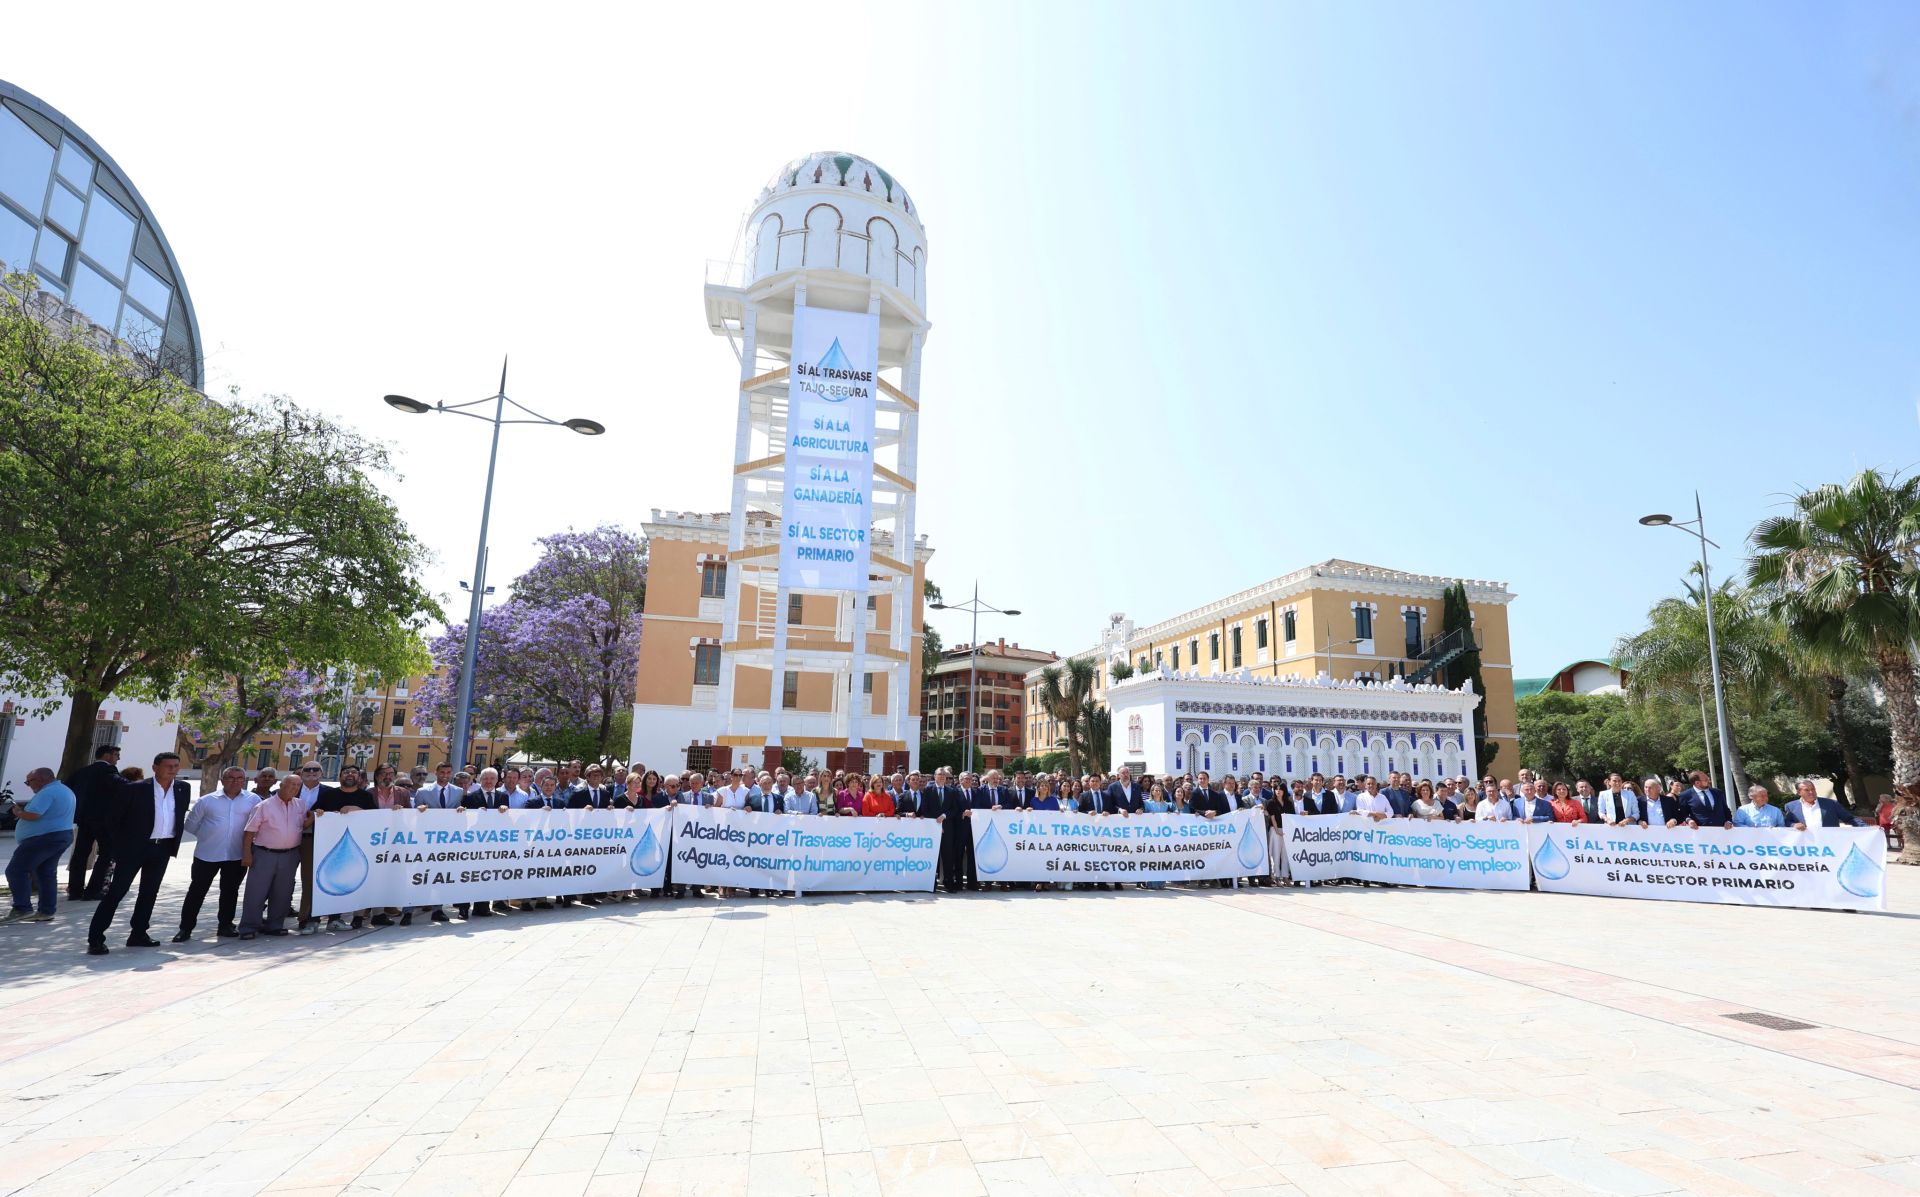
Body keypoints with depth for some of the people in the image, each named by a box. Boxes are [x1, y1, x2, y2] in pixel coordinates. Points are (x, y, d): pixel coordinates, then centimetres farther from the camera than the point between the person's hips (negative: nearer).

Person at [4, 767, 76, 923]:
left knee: (16, 871, -5)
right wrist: (23, 809, 16)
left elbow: (32, 815, -24)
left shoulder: (47, 792, -17)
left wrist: (18, 812, -4)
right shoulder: (66, 790, 17)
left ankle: (23, 908, -8)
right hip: (63, 835, 10)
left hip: (44, 838, -10)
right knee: (47, 874, 12)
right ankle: (47, 911, 12)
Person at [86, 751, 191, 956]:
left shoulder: (183, 789, 2)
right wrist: (118, 848, -7)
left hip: (163, 849, 5)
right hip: (134, 847, -5)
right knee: (116, 892, -2)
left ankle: (138, 934, 23)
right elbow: (114, 820, -5)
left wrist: (174, 843, 9)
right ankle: (95, 938, 4)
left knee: (149, 893, 13)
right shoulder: (135, 789, -11)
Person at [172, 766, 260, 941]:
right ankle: (186, 927, 15)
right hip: (207, 854, 0)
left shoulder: (253, 800, -1)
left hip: (237, 855, 1)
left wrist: (248, 839, 1)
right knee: (196, 891, 5)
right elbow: (191, 824, 7)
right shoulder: (207, 800, -1)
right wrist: (207, 837, 7)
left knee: (230, 891, 12)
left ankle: (225, 925, 24)